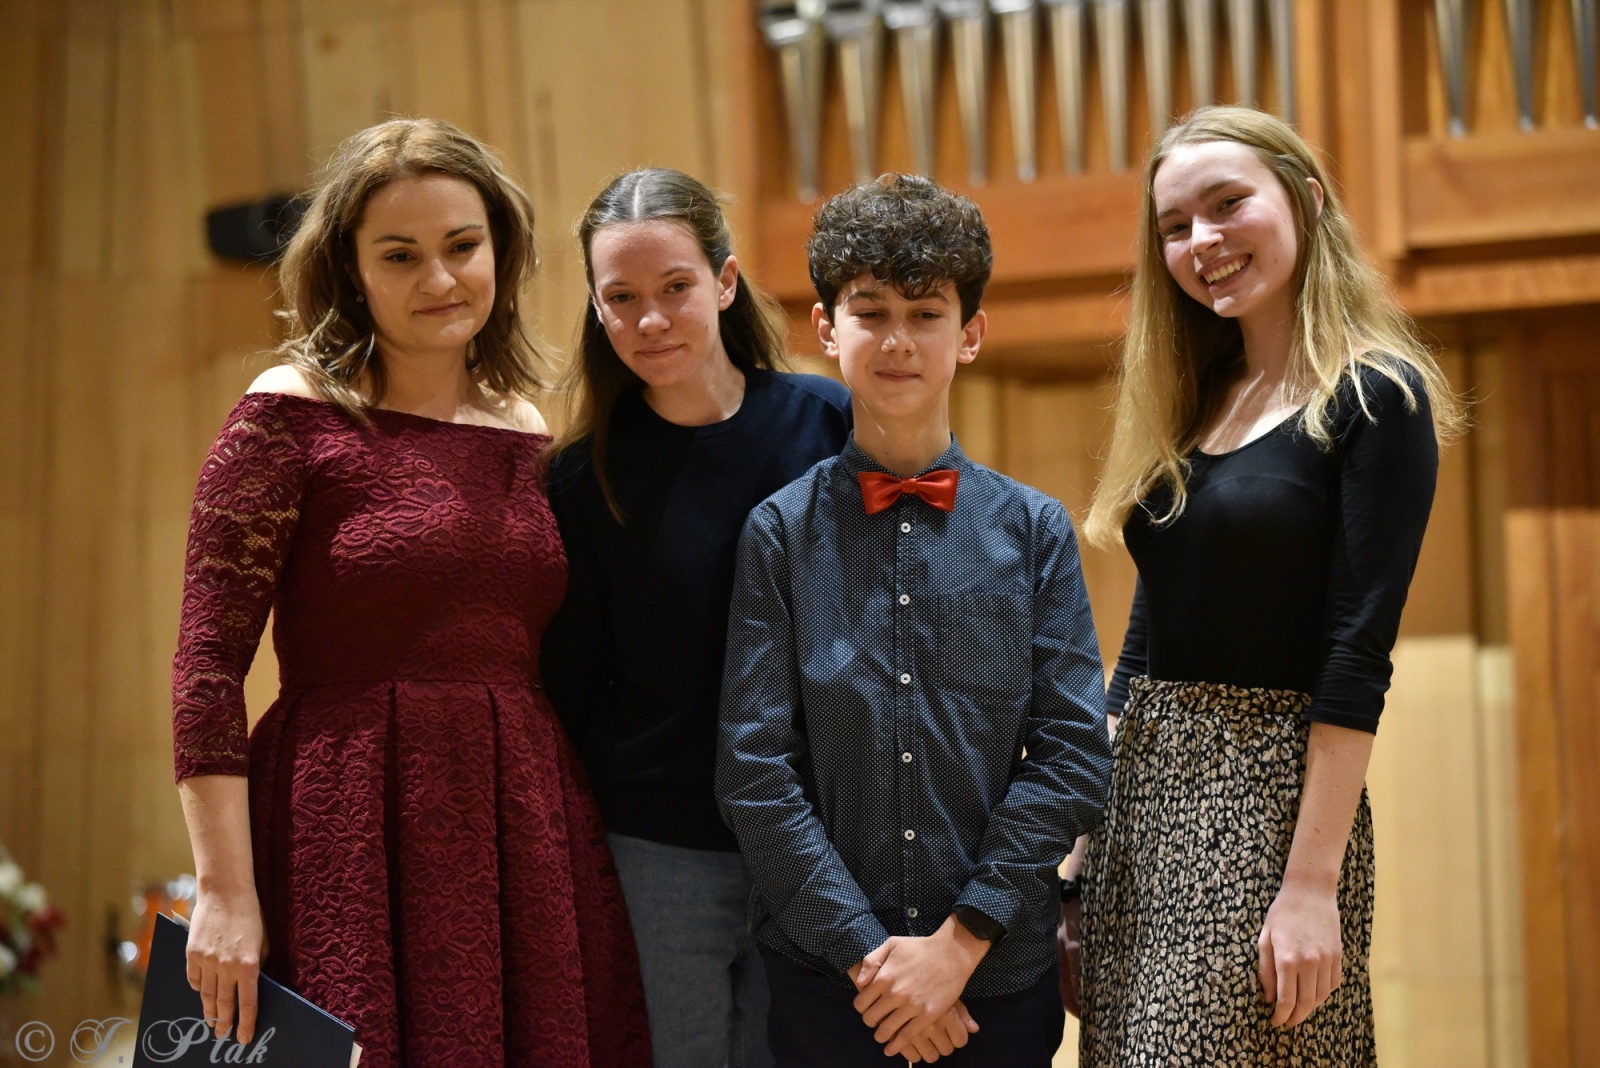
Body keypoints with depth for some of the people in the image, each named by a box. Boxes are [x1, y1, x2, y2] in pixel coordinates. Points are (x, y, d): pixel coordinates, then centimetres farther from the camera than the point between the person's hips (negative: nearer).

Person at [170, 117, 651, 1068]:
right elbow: (207, 666, -9)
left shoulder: (530, 438, 11)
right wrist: (226, 892, -14)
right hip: (349, 841, -5)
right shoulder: (292, 417, -5)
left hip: (526, 839, 5)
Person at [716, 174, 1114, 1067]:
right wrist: (867, 952, -11)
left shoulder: (1034, 531, 1)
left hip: (1000, 970, 1)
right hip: (824, 973, 0)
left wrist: (959, 942, -10)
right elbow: (756, 771, -5)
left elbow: (1074, 755, -3)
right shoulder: (780, 533, -1)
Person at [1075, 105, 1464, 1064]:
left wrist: (1311, 884, -19)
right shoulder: (1192, 403, 13)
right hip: (1143, 789, 7)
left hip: (1274, 796, -7)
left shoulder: (1374, 398, -8)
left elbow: (1358, 654, -14)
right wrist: (1093, 814, 9)